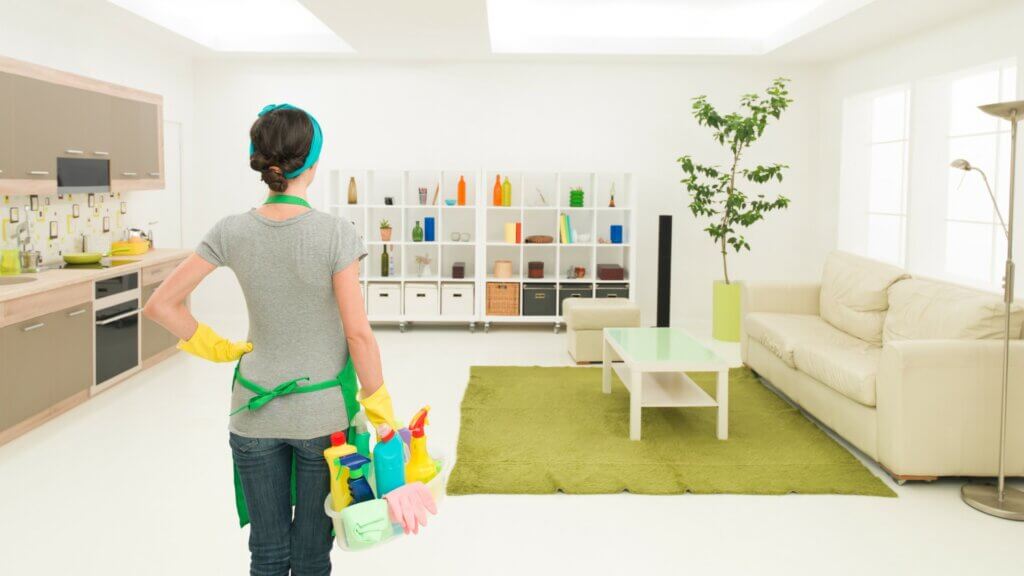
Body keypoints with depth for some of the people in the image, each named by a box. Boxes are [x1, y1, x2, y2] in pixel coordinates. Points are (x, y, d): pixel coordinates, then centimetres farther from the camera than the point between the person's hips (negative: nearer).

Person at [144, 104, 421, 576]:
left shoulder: (232, 232, -6)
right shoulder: (336, 233, -16)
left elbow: (160, 305, -4)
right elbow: (358, 333, -14)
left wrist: (213, 347, 6)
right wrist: (378, 403, -4)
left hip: (254, 412, 3)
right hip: (323, 413, -2)